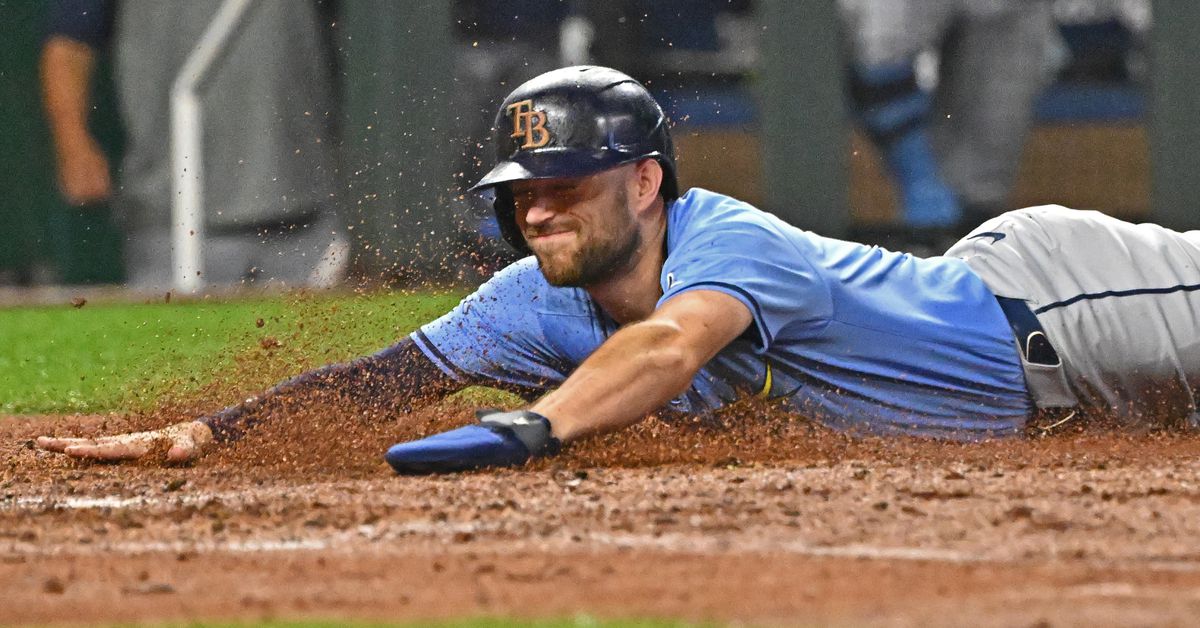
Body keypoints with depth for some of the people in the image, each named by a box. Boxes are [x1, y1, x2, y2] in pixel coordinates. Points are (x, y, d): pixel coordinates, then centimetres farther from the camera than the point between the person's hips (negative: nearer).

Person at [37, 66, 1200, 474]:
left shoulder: (731, 242, -38)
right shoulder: (545, 306, -14)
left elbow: (670, 345, -58)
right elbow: (391, 375, -15)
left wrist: (527, 428, -73)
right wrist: (211, 428, -26)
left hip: (1039, 296, -6)